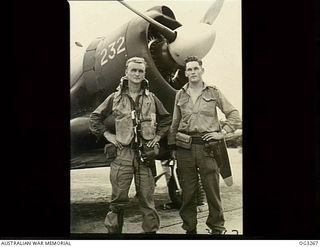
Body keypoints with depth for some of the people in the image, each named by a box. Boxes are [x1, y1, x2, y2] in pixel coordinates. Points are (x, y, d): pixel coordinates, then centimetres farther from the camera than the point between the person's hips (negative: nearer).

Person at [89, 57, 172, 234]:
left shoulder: (151, 98, 9)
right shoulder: (115, 98, 6)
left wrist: (158, 135, 12)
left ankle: (151, 230, 13)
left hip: (145, 153, 1)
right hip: (123, 153, -1)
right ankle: (113, 230, 12)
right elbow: (95, 118, 15)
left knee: (147, 199, 4)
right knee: (118, 199, 1)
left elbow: (166, 118, 23)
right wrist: (106, 134, 6)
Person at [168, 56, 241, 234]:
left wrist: (222, 132, -3)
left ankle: (217, 228, 13)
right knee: (188, 191, 6)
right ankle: (190, 228, 18)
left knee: (212, 189, -1)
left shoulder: (213, 92, 6)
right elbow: (175, 122, 16)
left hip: (207, 146, -2)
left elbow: (234, 115, 7)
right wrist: (173, 146, 13)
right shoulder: (180, 95, 12)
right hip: (185, 147, 2)